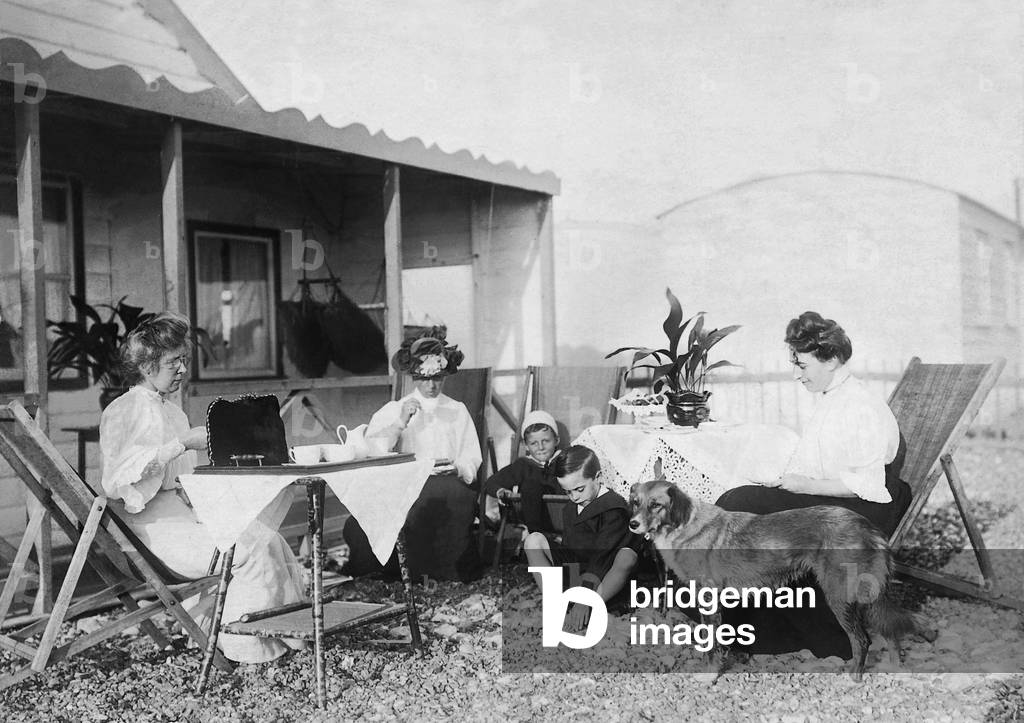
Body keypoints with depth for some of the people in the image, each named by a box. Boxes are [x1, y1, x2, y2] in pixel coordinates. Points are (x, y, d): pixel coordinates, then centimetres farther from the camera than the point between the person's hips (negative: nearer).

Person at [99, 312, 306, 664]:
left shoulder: (172, 411, 22)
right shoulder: (125, 411, -6)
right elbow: (119, 481, -21)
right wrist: (183, 444, -22)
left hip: (184, 512, 9)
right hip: (153, 526, -8)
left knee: (269, 541, -11)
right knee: (253, 547, -22)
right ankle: (243, 643, -11)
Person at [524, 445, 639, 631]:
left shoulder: (614, 508, -20)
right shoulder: (570, 509, 6)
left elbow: (600, 556, -28)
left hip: (603, 578, -7)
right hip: (573, 570, 7)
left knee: (627, 556, -37)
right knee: (534, 540, -9)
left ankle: (584, 612, -41)